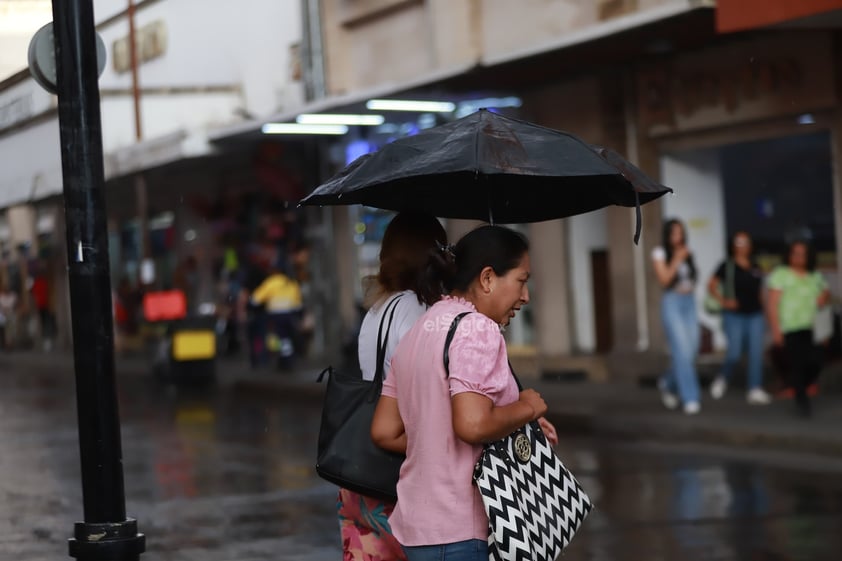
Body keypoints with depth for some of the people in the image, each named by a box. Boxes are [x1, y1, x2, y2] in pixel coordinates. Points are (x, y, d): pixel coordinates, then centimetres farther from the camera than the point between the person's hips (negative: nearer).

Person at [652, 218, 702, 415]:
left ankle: (668, 384, 28)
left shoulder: (687, 253, 14)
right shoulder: (660, 253, -1)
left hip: (689, 302, 6)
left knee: (691, 351, 4)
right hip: (672, 302, -6)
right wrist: (676, 260, -14)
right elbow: (664, 278, -11)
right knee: (682, 351, -12)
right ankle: (690, 398, -9)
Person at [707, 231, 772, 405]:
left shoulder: (755, 267, 12)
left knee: (756, 353, -4)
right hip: (735, 316, -4)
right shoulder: (727, 266, -1)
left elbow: (760, 292, 18)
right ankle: (722, 379, 21)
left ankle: (756, 391, -3)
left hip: (755, 315, 4)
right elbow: (711, 286, 2)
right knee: (734, 353, -8)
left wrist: (763, 316, 14)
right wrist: (723, 301, -9)